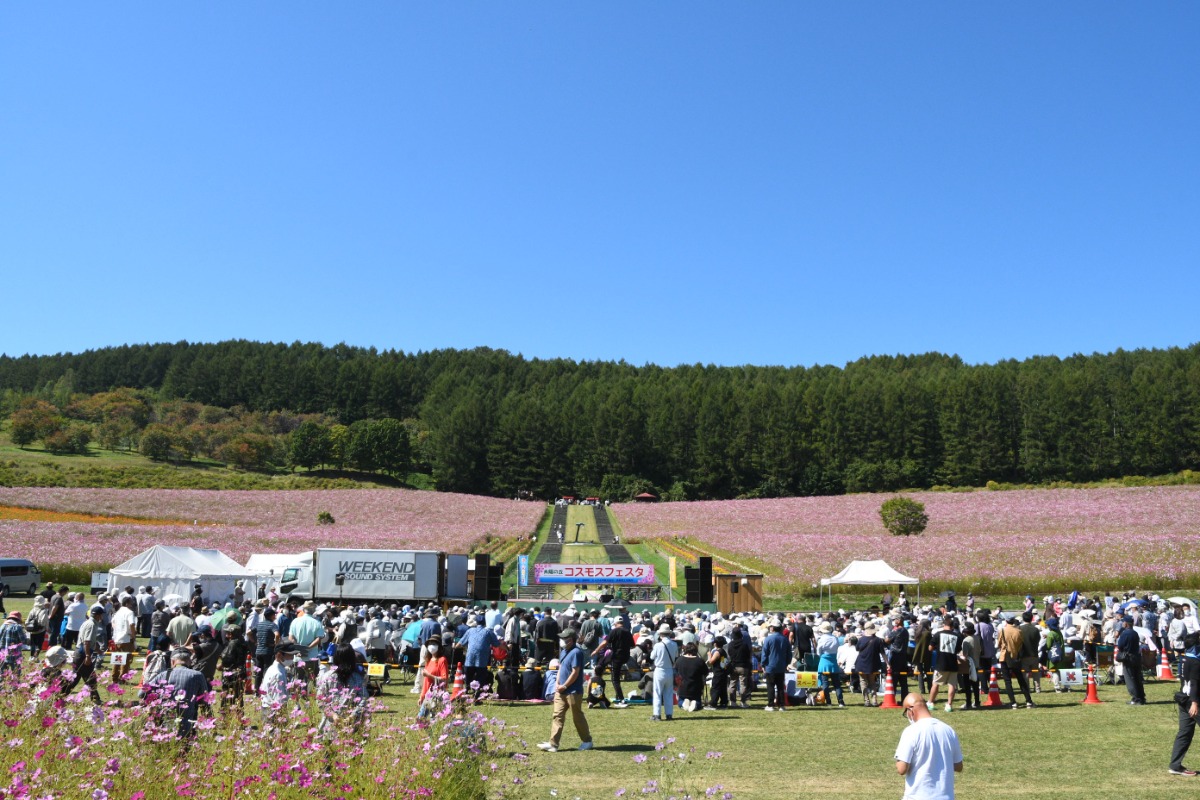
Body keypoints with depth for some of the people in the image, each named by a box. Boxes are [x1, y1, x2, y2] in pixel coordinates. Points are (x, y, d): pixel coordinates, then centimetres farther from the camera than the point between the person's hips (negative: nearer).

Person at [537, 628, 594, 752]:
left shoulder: (576, 652, -17)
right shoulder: (563, 652, 11)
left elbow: (575, 673, -20)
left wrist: (564, 686, -14)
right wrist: (557, 683, 3)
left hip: (573, 692, -8)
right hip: (561, 691, 8)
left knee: (578, 717, 4)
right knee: (557, 716, 3)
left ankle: (587, 741, 20)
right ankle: (553, 743, 3)